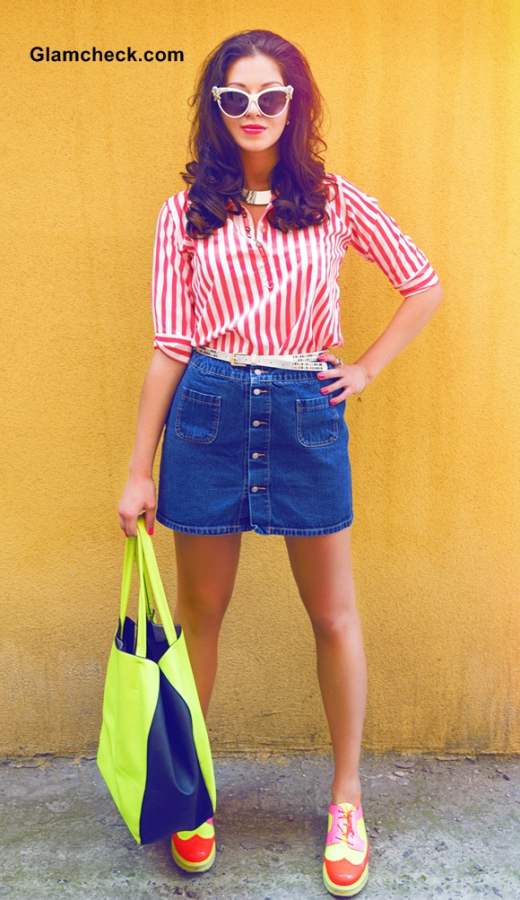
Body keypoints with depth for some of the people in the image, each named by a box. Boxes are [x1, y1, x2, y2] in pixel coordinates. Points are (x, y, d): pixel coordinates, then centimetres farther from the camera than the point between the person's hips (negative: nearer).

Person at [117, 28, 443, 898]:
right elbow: (169, 346, 3)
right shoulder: (185, 212, 6)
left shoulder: (335, 200, 6)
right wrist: (139, 469, 1)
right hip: (208, 411, 1)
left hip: (307, 412, 0)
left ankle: (347, 799, 29)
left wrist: (368, 368, 4)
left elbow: (424, 284, 14)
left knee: (334, 613, 8)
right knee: (200, 610, 11)